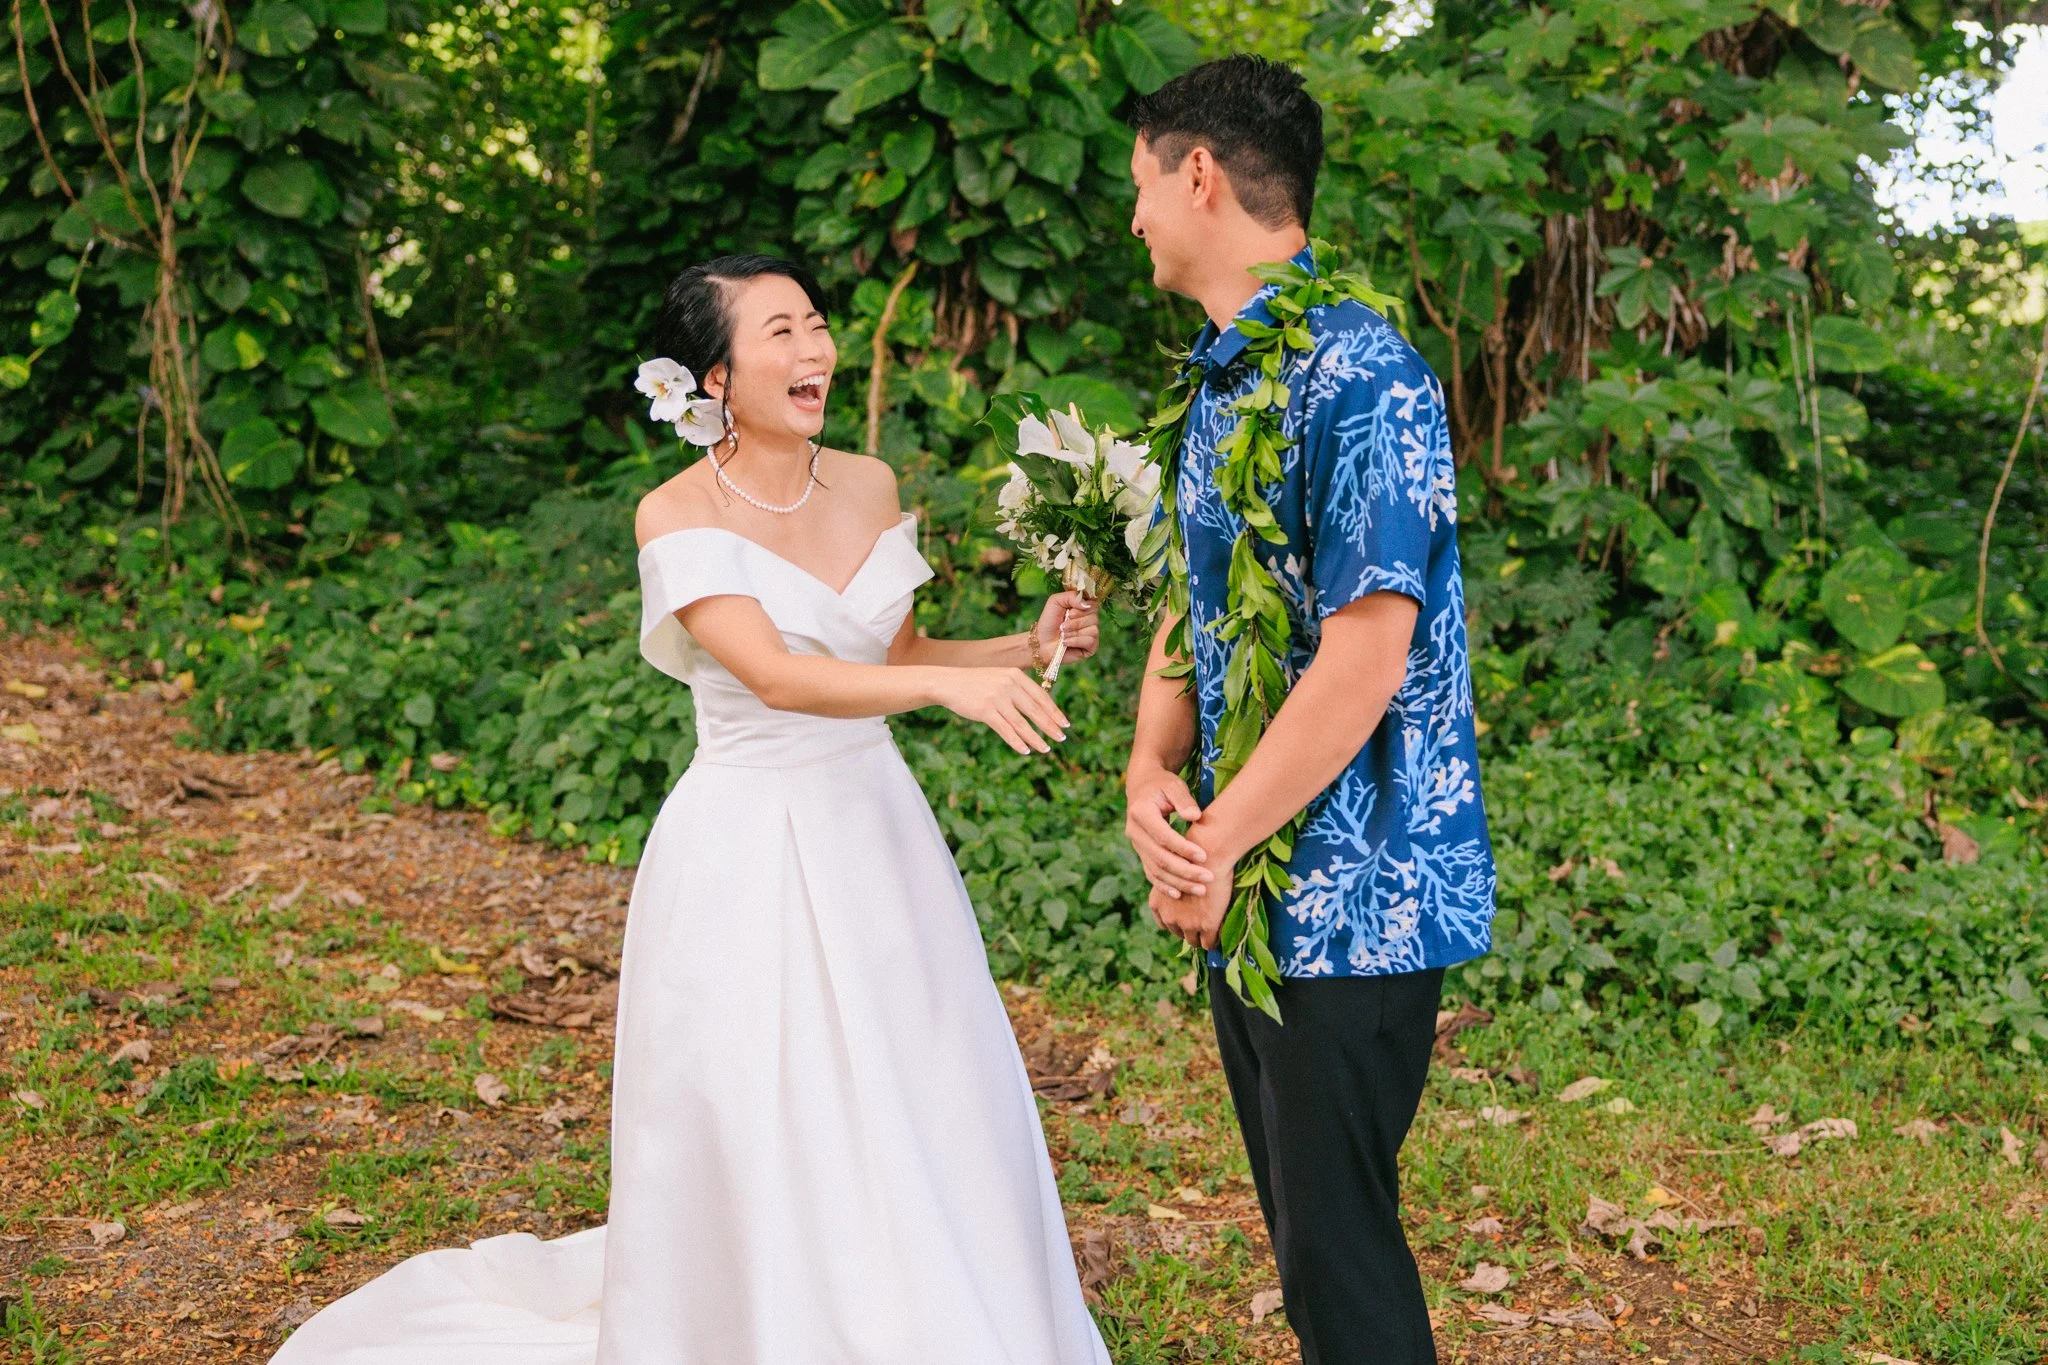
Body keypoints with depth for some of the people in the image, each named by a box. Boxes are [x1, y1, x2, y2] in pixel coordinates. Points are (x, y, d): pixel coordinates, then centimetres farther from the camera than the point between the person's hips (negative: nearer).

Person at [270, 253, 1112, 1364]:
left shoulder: (868, 487, 4)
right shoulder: (678, 515, -13)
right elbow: (777, 676, -26)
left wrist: (1029, 647, 0)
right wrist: (949, 685, -40)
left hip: (876, 837, 6)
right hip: (747, 863, -5)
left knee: (927, 1133, 9)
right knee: (767, 1155, 2)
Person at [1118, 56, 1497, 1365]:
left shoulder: (1360, 375, -18)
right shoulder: (1217, 383, 12)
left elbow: (1362, 663, -23)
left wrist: (1216, 845, -15)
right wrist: (1153, 776, -5)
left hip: (1349, 899, -9)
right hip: (1243, 897, 9)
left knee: (1339, 1243, 0)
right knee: (1299, 1220, 19)